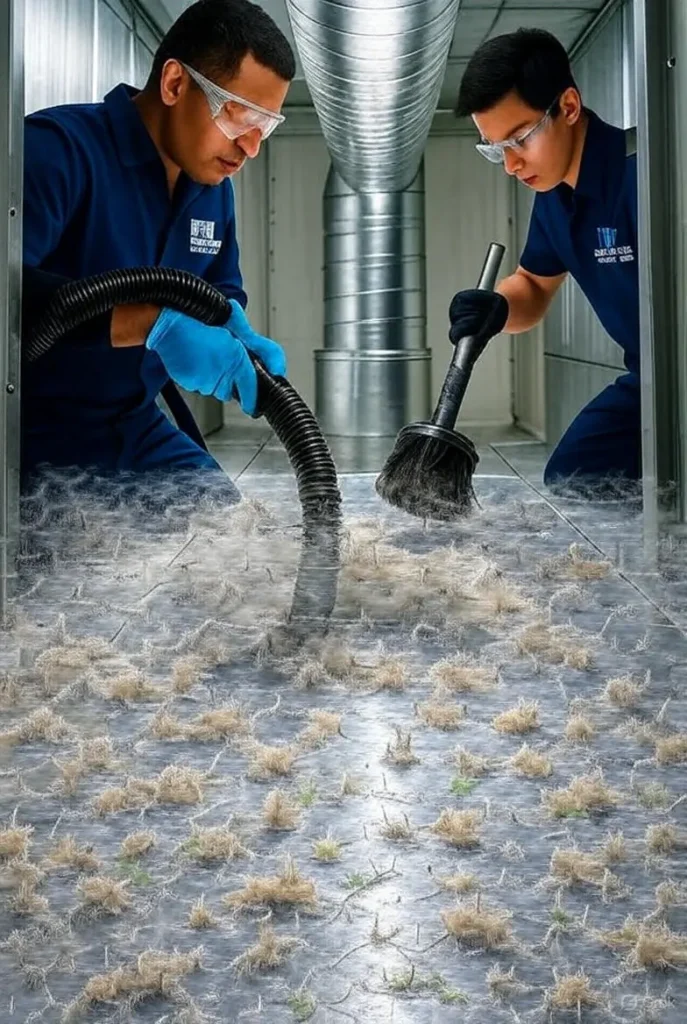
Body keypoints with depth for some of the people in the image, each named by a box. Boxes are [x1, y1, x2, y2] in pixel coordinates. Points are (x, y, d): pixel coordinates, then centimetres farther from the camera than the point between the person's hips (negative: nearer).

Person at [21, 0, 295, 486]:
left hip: (138, 431, 8)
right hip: (35, 441, -8)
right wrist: (155, 323, -41)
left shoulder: (214, 186, 8)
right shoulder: (58, 148, -19)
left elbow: (223, 295, 17)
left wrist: (240, 342, -8)